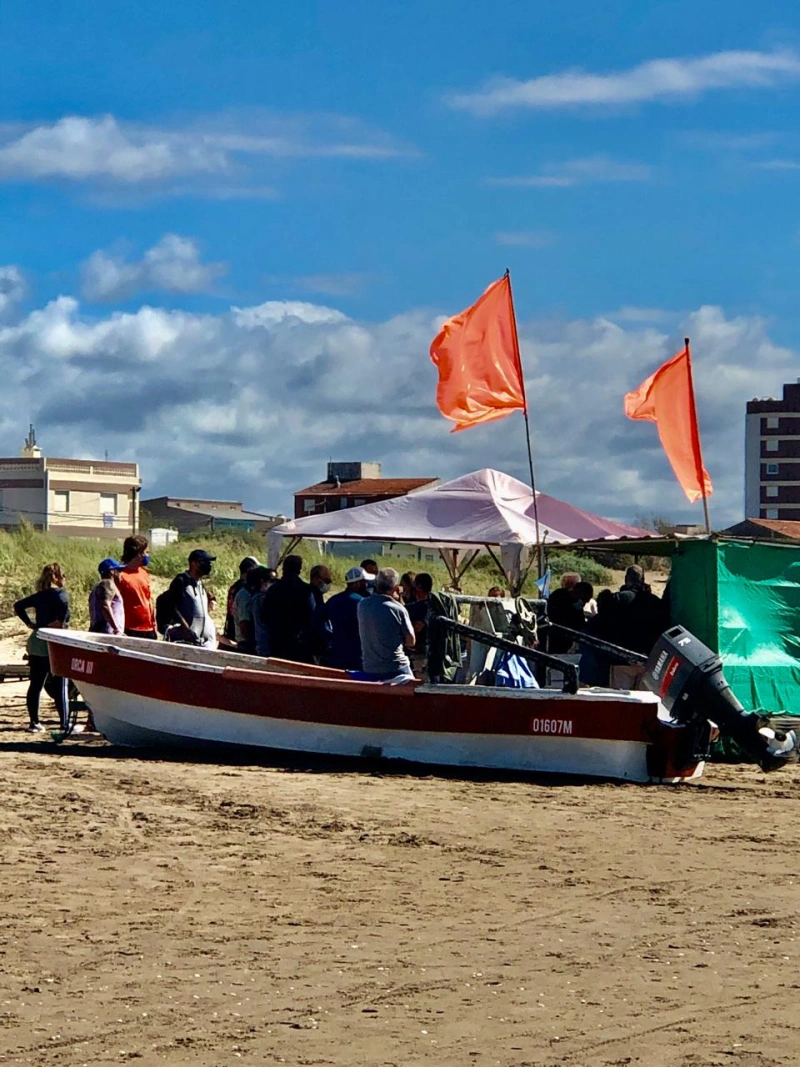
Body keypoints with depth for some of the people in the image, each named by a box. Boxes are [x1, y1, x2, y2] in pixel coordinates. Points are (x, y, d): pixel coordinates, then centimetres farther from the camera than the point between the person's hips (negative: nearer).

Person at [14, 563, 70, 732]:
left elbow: (18, 606, 15)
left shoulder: (39, 596, 13)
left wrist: (29, 624, 12)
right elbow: (63, 603, -29)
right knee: (59, 686, -1)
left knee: (35, 684, 8)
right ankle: (65, 723, 0)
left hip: (36, 644, 6)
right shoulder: (60, 593, -7)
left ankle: (34, 723, 10)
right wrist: (60, 622, -18)